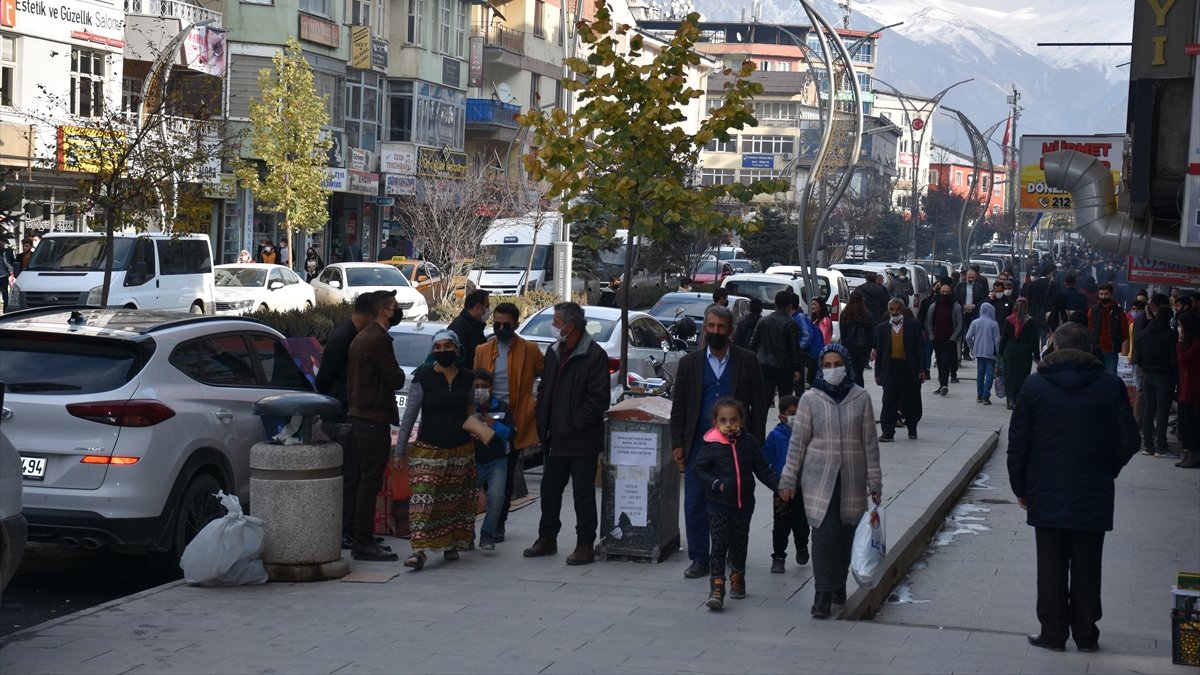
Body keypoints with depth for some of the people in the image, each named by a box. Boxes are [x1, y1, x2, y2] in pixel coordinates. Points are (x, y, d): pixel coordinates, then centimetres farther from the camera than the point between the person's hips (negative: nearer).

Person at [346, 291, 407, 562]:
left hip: (360, 415, 10)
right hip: (374, 418, -10)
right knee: (371, 481, -7)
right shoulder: (378, 339, -16)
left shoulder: (361, 337, 16)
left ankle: (362, 540, 19)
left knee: (366, 480, 15)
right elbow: (396, 380, -17)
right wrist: (398, 373, 3)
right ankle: (363, 543, -6)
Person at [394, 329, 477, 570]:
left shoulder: (467, 378, 5)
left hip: (461, 449, 3)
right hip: (428, 449, -3)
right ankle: (419, 550, -19)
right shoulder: (423, 378, -5)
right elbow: (409, 415, -3)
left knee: (454, 500, 8)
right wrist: (400, 450, -5)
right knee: (423, 499, -14)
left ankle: (451, 544, 22)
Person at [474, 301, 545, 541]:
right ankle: (495, 523, 14)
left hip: (515, 423, -2)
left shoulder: (529, 350, -1)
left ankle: (498, 524, 12)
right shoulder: (482, 351, 7)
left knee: (506, 476, 4)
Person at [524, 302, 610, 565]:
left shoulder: (594, 355, -12)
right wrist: (543, 426, 8)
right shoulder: (554, 352, 12)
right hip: (556, 438, 8)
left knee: (583, 493, -1)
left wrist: (576, 425, -16)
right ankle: (547, 538, 26)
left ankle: (585, 545, 5)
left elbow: (599, 398, -16)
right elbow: (545, 391, 17)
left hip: (581, 441, -8)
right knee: (549, 489, 14)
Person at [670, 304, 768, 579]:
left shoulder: (747, 361, 3)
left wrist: (756, 443, -3)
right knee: (695, 503, -1)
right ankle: (700, 559, 6)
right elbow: (679, 407, 8)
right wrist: (678, 444, 0)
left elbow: (759, 404, 3)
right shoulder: (690, 363, 6)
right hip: (699, 441, 1)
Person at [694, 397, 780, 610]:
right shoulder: (711, 446, -9)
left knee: (740, 544, 16)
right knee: (719, 545, -7)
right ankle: (717, 588, -9)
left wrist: (779, 486, -5)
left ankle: (737, 579, 35)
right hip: (719, 505, -3)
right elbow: (700, 469, -3)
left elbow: (763, 469, 5)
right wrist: (716, 484, -16)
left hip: (744, 504, 3)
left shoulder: (749, 442, -1)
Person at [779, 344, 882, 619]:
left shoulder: (861, 398, 3)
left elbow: (869, 442, 6)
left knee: (846, 534, 7)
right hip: (818, 478, -2)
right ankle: (823, 595, -9)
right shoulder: (811, 398, 0)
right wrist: (788, 481, 2)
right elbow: (798, 441, 3)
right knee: (824, 534, -10)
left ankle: (838, 585, 26)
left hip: (851, 479, 2)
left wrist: (874, 482, 5)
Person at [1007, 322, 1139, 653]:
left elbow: (1017, 443, -3)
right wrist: (1106, 472, 14)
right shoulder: (1111, 386, -5)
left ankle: (1053, 633, 12)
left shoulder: (1035, 385, -5)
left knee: (1051, 567, 7)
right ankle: (1086, 635, 17)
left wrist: (1020, 487, 8)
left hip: (1047, 497, -1)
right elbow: (1129, 441, -3)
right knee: (1087, 569, 10)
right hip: (1093, 498, 1)